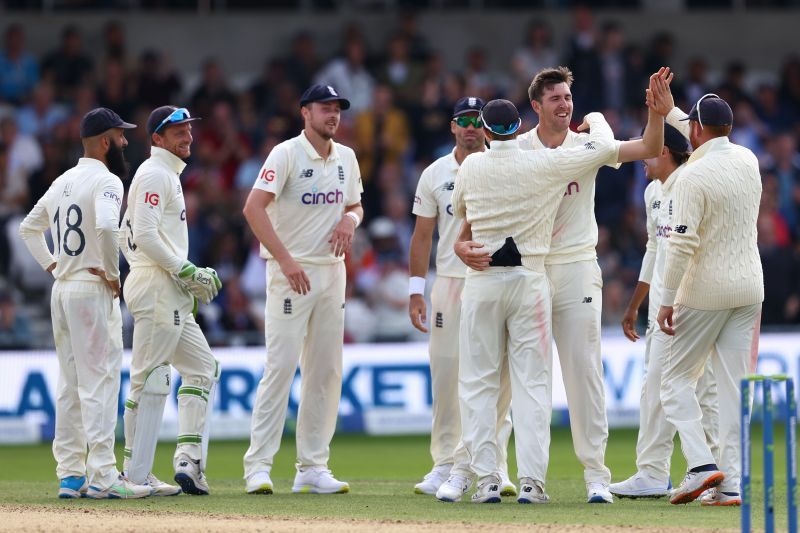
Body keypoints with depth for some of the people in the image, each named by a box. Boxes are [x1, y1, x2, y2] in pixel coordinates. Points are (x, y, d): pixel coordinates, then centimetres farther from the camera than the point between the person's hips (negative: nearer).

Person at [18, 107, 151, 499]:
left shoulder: (62, 183, 15)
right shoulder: (105, 181, -11)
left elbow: (28, 227, 25)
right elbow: (105, 227, -30)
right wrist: (112, 272, -16)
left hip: (61, 289, 9)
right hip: (94, 290, -9)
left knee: (70, 384, 11)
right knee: (100, 380, -9)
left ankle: (70, 474, 11)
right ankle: (101, 476, -12)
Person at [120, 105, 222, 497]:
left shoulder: (168, 175, 21)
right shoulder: (155, 174, -10)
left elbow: (127, 238, 23)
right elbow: (146, 236, -20)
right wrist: (187, 271, -17)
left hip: (172, 296, 11)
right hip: (157, 290, -11)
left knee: (202, 368, 13)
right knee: (150, 379, -9)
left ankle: (189, 460, 8)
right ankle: (137, 476, -8)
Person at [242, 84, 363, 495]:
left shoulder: (346, 158, 11)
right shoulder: (286, 154, -10)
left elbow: (355, 205, 23)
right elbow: (254, 207, -18)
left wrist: (350, 219, -3)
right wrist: (285, 260, -24)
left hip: (332, 271, 7)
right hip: (291, 272, -7)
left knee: (327, 371, 6)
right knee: (282, 365, -12)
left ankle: (312, 468, 12)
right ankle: (258, 465, -11)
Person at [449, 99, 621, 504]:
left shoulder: (471, 167, 0)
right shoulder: (544, 164, -6)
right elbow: (607, 147, 1)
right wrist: (594, 118, 21)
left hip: (481, 282, 1)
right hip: (529, 279, -1)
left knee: (478, 382, 6)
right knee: (532, 382, 2)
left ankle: (486, 478, -1)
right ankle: (531, 480, -5)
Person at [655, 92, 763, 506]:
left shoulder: (693, 176, -16)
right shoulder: (748, 160, 5)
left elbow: (683, 244, -20)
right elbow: (715, 144, 28)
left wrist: (667, 299, -13)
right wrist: (668, 111, 37)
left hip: (705, 292, -6)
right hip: (749, 287, 6)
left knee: (676, 378, 7)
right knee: (735, 384, 5)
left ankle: (701, 464, -10)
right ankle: (732, 483, 0)